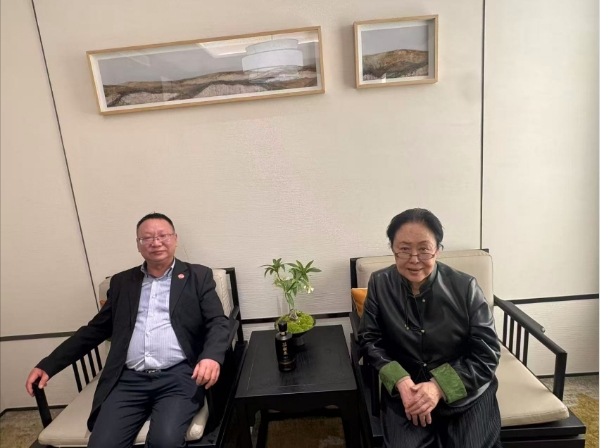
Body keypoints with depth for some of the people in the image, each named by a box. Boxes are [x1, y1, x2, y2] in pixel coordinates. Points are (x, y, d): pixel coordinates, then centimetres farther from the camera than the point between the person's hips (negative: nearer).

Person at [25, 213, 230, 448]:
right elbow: (96, 329, 20)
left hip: (179, 376, -3)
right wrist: (48, 365, 11)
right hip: (129, 380, 3)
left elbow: (218, 322, -2)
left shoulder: (198, 276, 6)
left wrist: (211, 356, -22)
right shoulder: (122, 282, 16)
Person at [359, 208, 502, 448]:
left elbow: (487, 353, -8)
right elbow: (369, 340, -2)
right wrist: (400, 381, -18)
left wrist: (439, 387, -20)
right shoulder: (379, 284, -8)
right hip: (404, 393, 0)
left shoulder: (465, 287, -12)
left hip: (466, 392, 1)